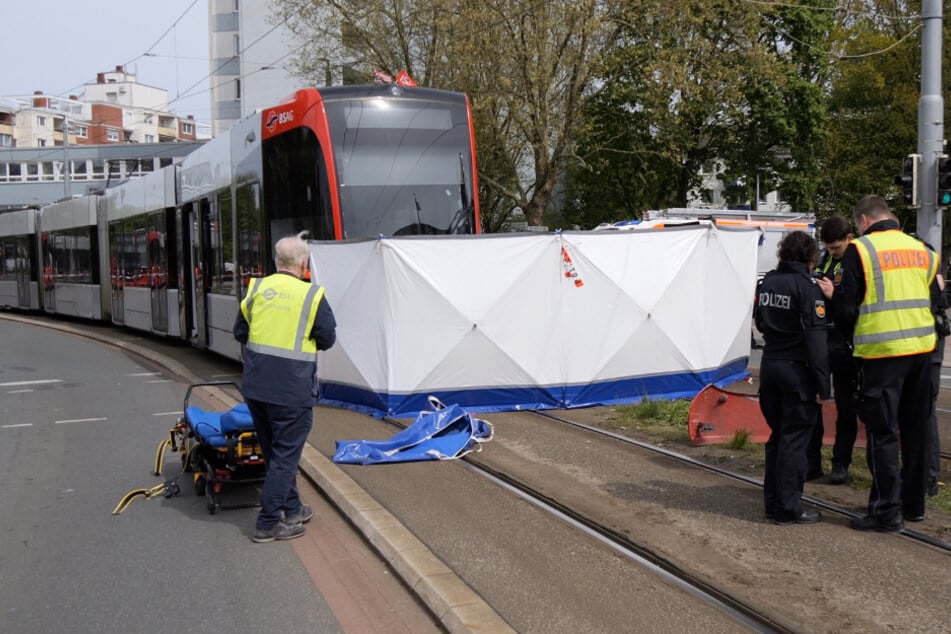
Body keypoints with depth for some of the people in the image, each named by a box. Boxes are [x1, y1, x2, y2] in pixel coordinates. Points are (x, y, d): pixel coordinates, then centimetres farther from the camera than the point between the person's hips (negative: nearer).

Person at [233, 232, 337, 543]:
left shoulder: (257, 288, 2)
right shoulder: (312, 295, -10)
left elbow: (240, 332, 11)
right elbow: (327, 339, -2)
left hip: (255, 386, 5)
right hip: (292, 389, -5)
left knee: (274, 451, 19)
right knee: (285, 455, 5)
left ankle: (292, 509, 32)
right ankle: (268, 523, 7)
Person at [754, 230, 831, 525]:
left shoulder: (768, 282, 7)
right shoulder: (807, 286, -14)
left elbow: (759, 321, 18)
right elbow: (816, 337, -17)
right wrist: (823, 384, -15)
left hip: (769, 365, 7)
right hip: (796, 369, -7)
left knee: (777, 435, 16)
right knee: (794, 439, 0)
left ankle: (773, 501, 22)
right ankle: (788, 508, 5)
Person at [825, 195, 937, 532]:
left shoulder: (860, 249, -7)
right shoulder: (922, 250, 9)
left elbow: (846, 307, -7)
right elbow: (934, 299, 14)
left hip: (881, 352, -6)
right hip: (922, 349, 6)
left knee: (882, 432, 1)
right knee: (915, 428, 16)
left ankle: (886, 511, 3)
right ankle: (913, 503, 27)